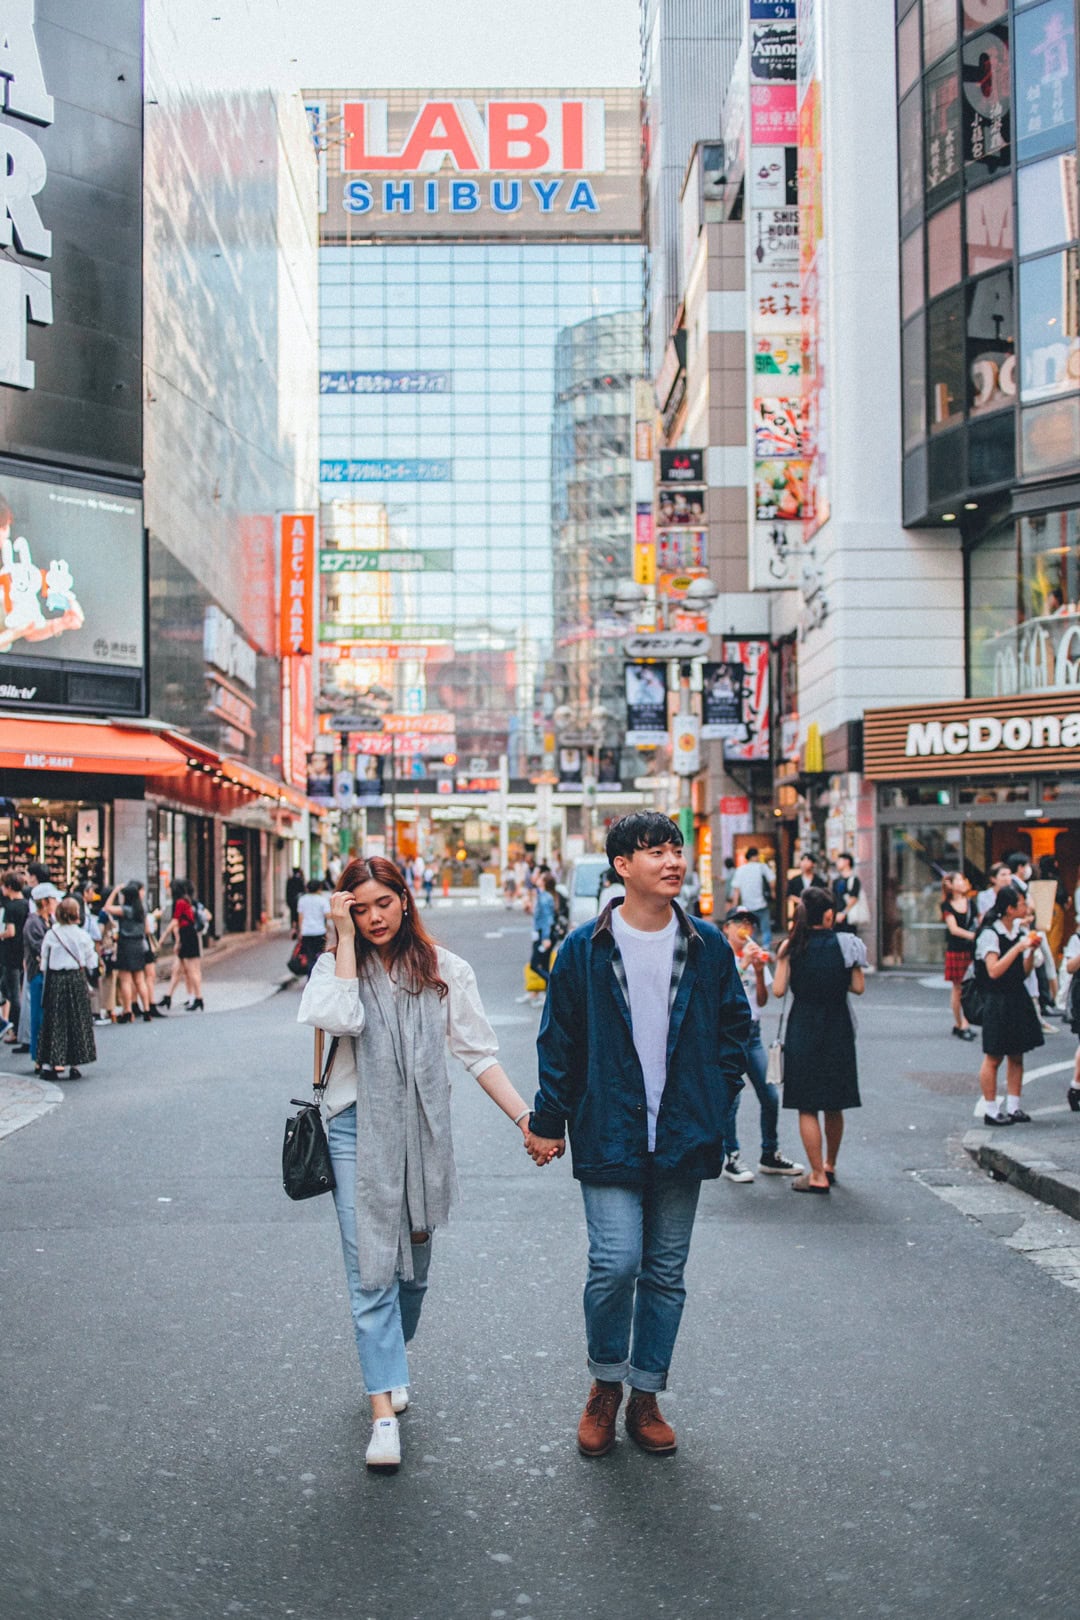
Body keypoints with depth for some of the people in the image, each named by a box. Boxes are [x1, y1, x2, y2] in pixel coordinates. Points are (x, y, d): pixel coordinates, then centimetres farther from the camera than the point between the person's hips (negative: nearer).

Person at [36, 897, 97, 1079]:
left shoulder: (51, 935, -6)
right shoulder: (83, 935, -6)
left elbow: (44, 962, 0)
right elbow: (91, 963, 2)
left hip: (55, 981, 0)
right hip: (77, 980, 0)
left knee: (53, 1022, 5)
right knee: (77, 1022, 7)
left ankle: (48, 1065, 3)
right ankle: (74, 1065, 8)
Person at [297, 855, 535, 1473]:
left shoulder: (445, 971, 4)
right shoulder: (335, 966, 1)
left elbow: (480, 1053, 3)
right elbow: (339, 1018, -22)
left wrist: (525, 1115, -7)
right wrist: (345, 937, -14)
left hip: (423, 1129, 2)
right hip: (359, 1128, -2)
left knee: (414, 1264, 15)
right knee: (372, 1270, -8)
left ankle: (389, 1363, 40)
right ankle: (385, 1409, -7)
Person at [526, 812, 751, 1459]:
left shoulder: (709, 947, 3)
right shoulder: (586, 949, -3)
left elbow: (735, 1027, 12)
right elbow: (559, 1042, 2)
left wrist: (715, 1101, 4)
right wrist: (548, 1122, 2)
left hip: (682, 1137, 3)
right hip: (609, 1135, -3)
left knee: (666, 1272, 9)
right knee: (616, 1262, -12)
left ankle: (646, 1396, 25)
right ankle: (605, 1385, 13)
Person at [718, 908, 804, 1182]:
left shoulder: (756, 957, 14)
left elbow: (762, 1001, 10)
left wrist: (759, 972, -5)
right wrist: (743, 965, -19)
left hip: (752, 1032, 6)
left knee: (770, 1095, 4)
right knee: (730, 1097, -7)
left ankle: (770, 1155, 17)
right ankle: (731, 1159, 4)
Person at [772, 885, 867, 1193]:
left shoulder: (791, 947, -6)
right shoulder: (844, 944, -4)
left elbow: (778, 990, -8)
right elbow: (858, 987, -4)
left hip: (803, 1031, -2)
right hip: (838, 1029, 2)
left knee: (807, 1107, 2)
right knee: (834, 1105, 16)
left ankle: (818, 1176, -1)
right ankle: (829, 1166, 30)